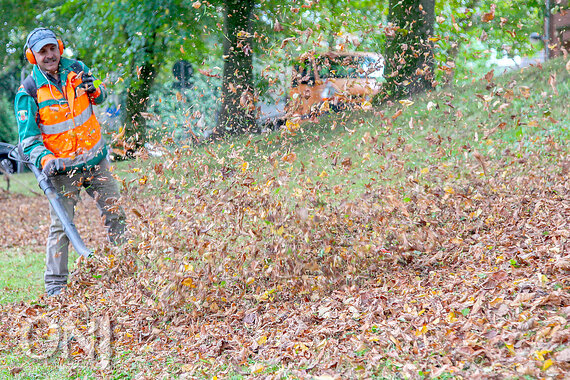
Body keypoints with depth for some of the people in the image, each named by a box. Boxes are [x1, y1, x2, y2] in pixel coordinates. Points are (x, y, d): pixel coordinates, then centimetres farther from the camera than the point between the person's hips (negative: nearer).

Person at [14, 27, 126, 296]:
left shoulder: (76, 70, -1)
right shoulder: (28, 91, -10)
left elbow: (100, 97, 16)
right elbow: (28, 137, -11)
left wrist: (94, 90, -9)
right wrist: (45, 159, -29)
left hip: (96, 158, 4)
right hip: (62, 167, -4)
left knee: (115, 214, 10)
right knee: (61, 226, -7)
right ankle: (55, 285, 1)